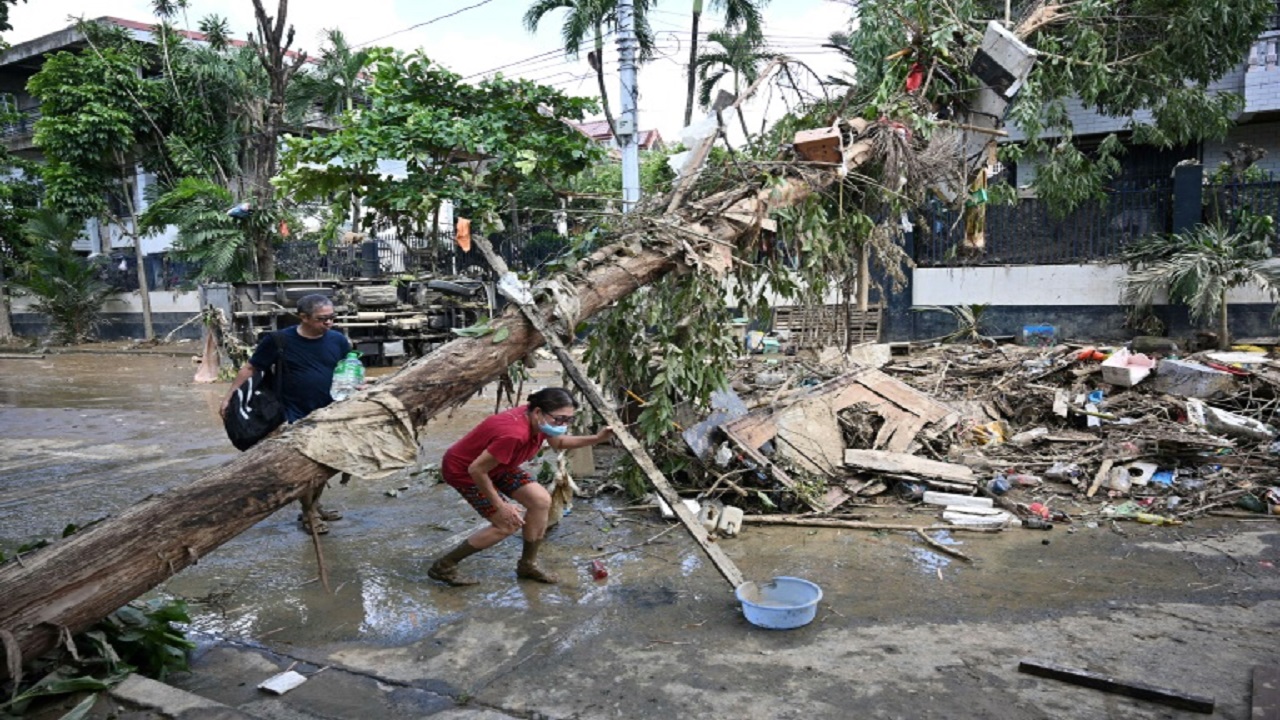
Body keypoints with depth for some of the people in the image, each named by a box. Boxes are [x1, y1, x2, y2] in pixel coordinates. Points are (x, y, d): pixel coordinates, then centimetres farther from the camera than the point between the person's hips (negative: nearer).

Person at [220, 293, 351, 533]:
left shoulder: (338, 340, -5)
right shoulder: (279, 340, -14)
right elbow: (250, 368, -4)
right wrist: (229, 396, -8)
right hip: (296, 415, -4)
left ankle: (315, 505, 36)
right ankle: (308, 513, 22)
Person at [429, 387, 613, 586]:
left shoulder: (536, 419, -14)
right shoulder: (514, 434, -40)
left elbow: (558, 442, 8)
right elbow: (476, 469, -33)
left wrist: (596, 438, -6)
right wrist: (501, 506, -23)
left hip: (494, 464, 9)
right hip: (463, 470, -8)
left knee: (541, 500, -1)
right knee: (508, 524, -10)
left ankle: (527, 565, 17)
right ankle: (443, 567, 4)